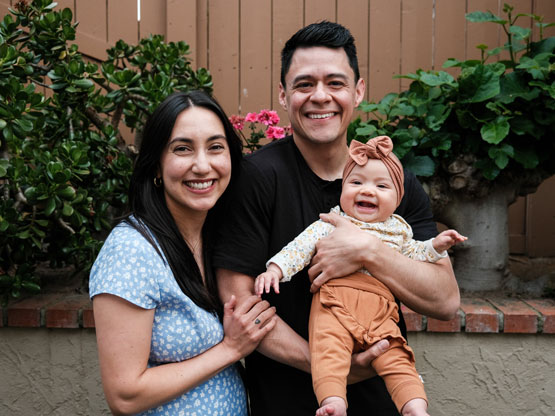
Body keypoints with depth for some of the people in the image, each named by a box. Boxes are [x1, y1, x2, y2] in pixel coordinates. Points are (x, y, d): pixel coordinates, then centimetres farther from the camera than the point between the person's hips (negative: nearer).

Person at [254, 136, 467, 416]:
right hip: (335, 300, -3)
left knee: (395, 356, -9)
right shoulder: (332, 222, 14)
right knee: (329, 346, -27)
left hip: (380, 310, 4)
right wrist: (275, 269, -6)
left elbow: (413, 254, 40)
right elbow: (302, 245, 6)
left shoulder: (399, 229, 25)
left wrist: (436, 246, 23)